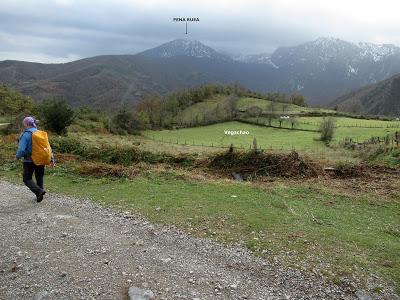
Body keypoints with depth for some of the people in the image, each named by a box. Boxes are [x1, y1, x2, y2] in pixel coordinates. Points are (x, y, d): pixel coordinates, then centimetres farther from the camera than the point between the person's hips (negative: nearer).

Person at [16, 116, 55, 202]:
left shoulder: (25, 135, -14)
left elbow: (21, 149, -20)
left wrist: (17, 156, 1)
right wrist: (52, 159, 10)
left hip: (29, 161, -6)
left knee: (27, 179, 7)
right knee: (39, 177, 18)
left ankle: (39, 191, -14)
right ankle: (39, 195, 22)